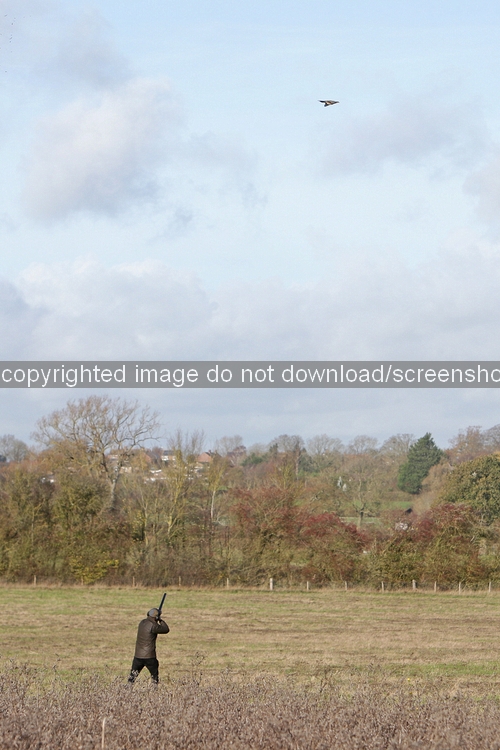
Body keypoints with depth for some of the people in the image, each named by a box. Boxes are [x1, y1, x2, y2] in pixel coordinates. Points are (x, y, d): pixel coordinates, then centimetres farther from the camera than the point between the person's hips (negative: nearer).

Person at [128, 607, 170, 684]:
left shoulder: (142, 622, 6)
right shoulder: (153, 625, -15)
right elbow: (166, 629, -5)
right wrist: (160, 620, 8)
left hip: (138, 655, 5)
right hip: (149, 656, -5)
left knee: (133, 675, 11)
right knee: (155, 676, 12)